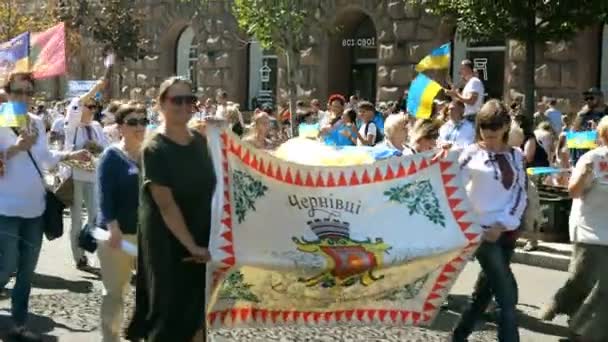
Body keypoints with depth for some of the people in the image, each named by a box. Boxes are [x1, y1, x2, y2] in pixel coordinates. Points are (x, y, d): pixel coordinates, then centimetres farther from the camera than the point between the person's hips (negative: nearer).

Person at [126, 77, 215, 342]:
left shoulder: (200, 141, 5)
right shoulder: (154, 149, -15)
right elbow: (166, 205, -19)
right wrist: (191, 245, -20)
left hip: (202, 238, 6)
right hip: (167, 242, -6)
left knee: (196, 307, 14)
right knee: (169, 310, 1)